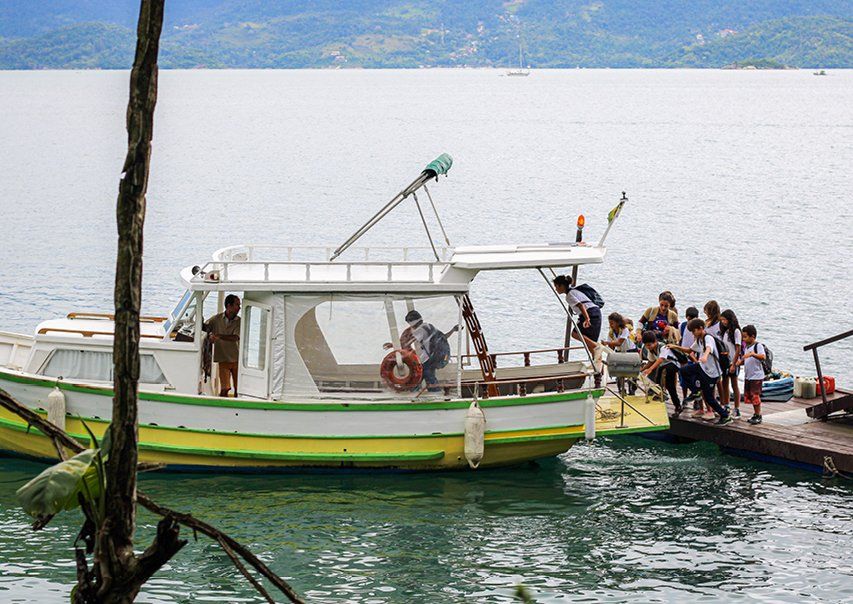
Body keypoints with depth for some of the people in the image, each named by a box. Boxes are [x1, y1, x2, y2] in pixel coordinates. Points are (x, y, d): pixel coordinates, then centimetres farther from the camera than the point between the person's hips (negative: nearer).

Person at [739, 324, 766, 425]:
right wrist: (740, 361, 2)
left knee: (755, 396, -8)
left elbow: (763, 356, -27)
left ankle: (758, 416, 0)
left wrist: (752, 354, -39)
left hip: (756, 376, -9)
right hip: (748, 376, 9)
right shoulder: (746, 347, 14)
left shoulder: (758, 346, -11)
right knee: (749, 396, 11)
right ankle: (756, 415, 21)